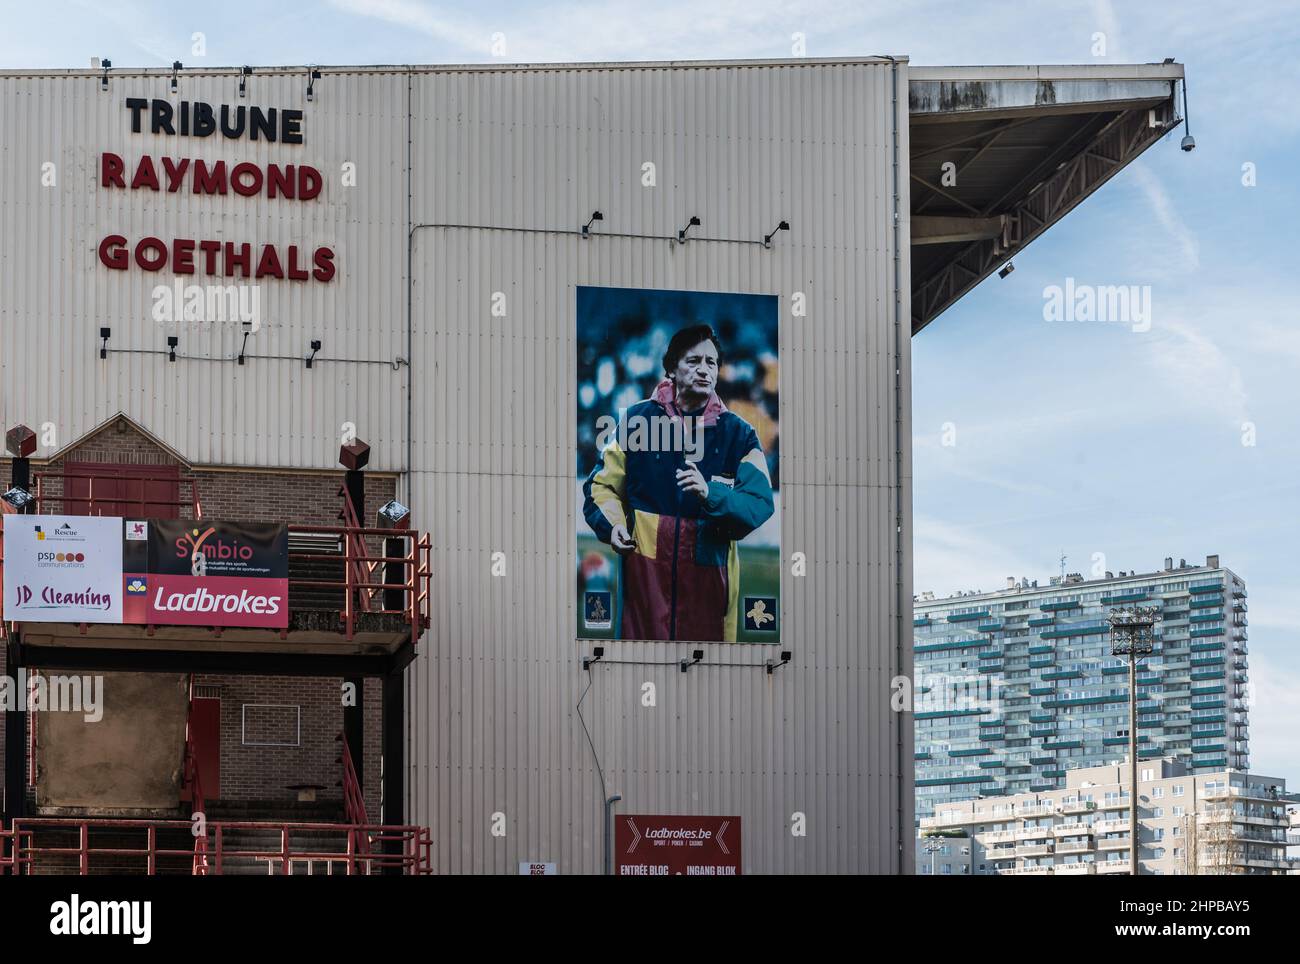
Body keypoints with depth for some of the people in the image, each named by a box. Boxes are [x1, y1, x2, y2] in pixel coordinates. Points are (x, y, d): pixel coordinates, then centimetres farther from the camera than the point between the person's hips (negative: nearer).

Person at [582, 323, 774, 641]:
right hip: (645, 566, 0)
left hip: (709, 568, 0)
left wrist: (712, 494, -27)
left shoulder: (738, 433, 2)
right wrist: (611, 525, -7)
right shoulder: (639, 418, 4)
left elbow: (761, 504, -9)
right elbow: (602, 483, 13)